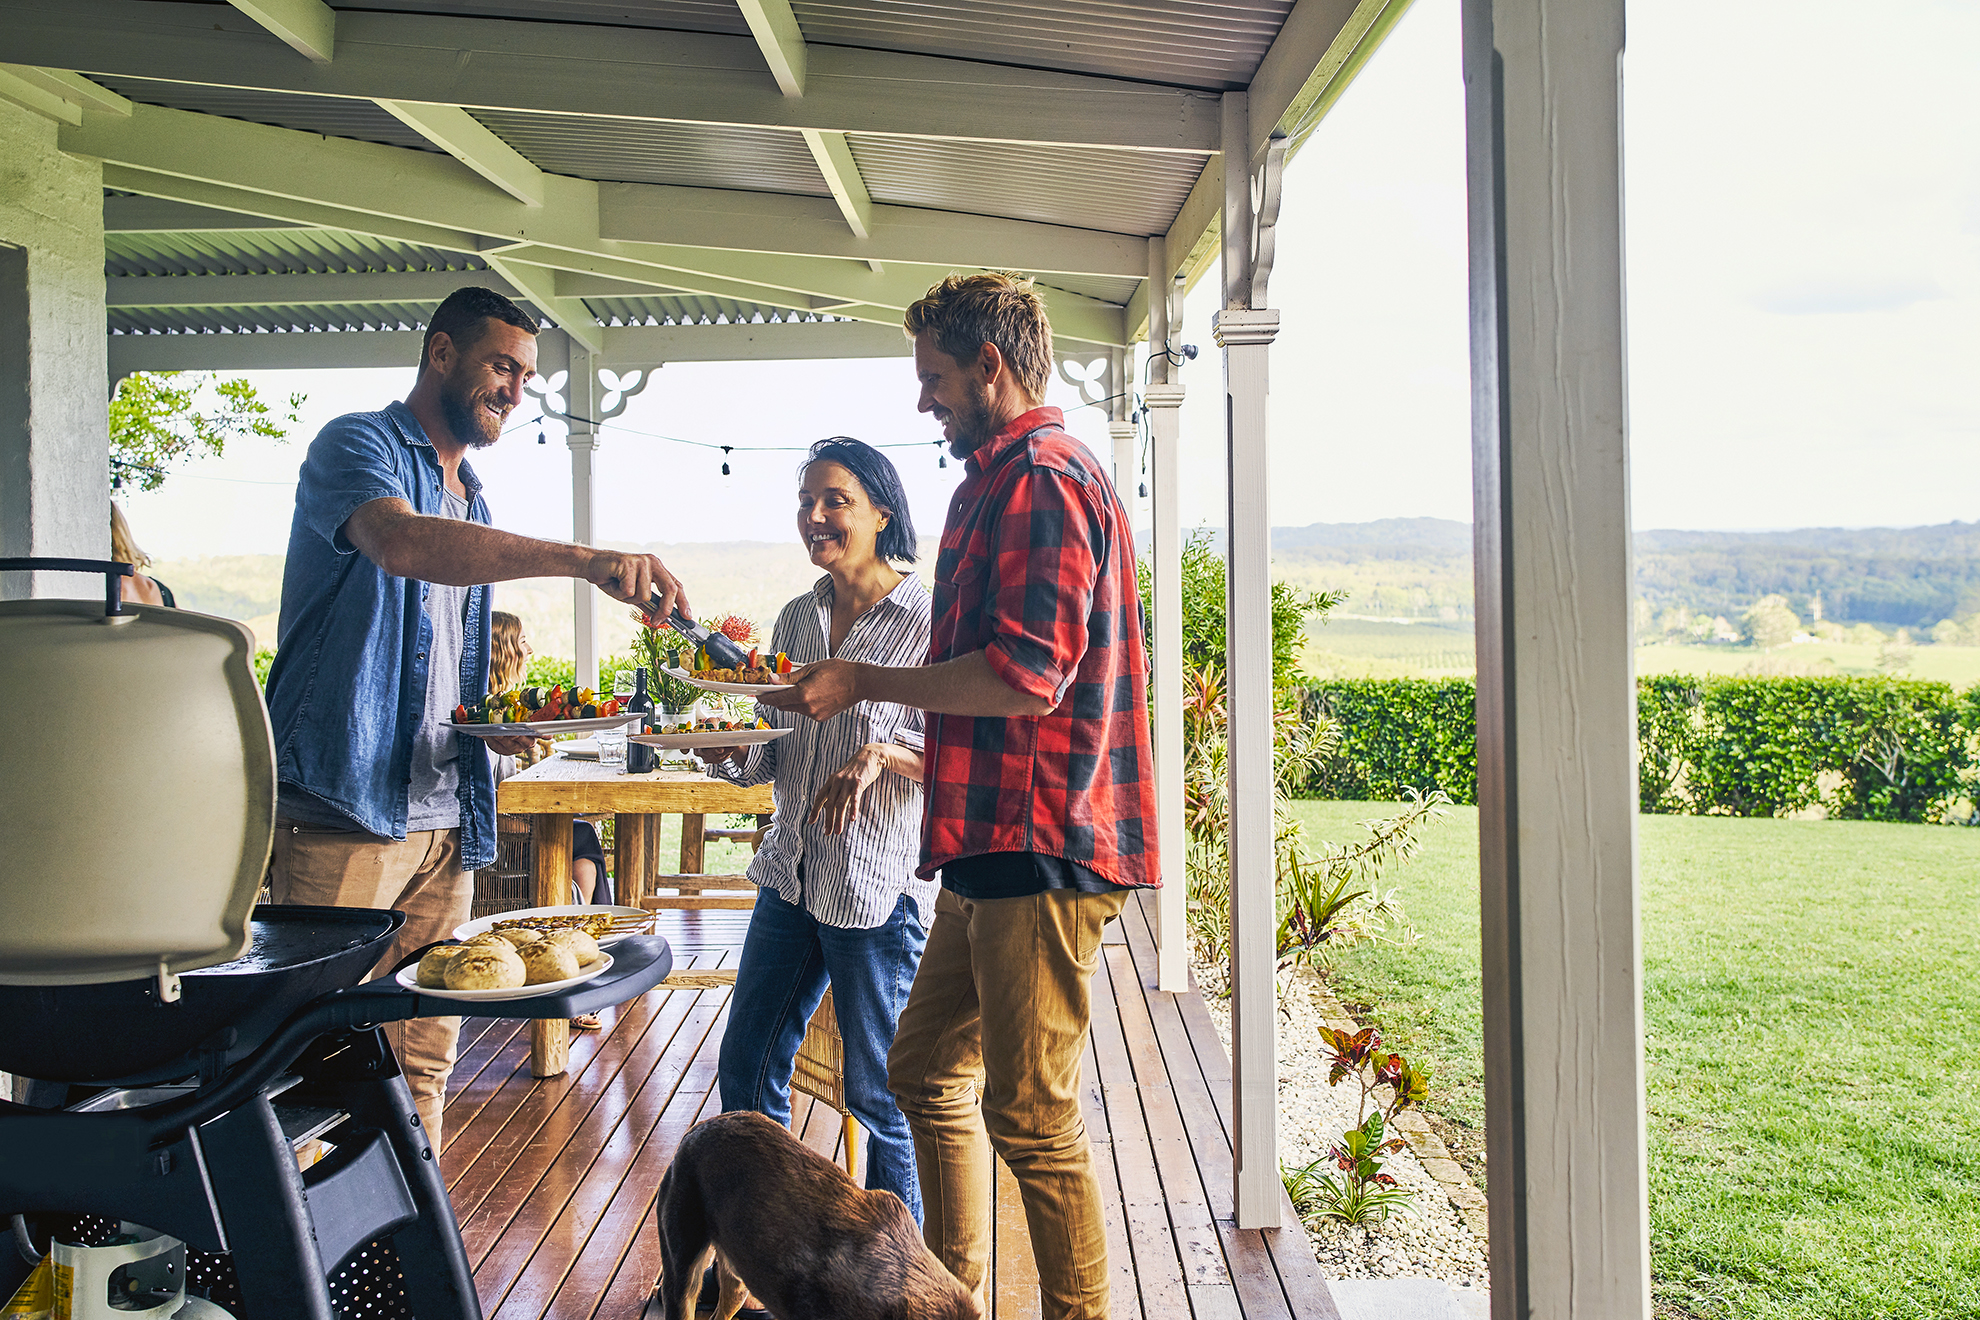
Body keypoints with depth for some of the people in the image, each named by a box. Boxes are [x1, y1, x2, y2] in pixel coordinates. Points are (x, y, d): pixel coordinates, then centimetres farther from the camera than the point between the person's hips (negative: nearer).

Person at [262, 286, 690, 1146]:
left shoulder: (472, 503, 21)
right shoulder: (357, 446, -3)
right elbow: (400, 541, -28)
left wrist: (491, 726, 5)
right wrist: (583, 560, -38)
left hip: (443, 821, 7)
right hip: (343, 812, -7)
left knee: (423, 1061, 10)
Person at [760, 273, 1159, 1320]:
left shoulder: (1042, 476, -13)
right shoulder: (1001, 480, 22)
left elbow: (1025, 675, -23)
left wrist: (865, 682, -12)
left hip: (1038, 850, -11)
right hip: (996, 844, 11)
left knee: (1029, 1116, -3)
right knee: (926, 1072, 18)